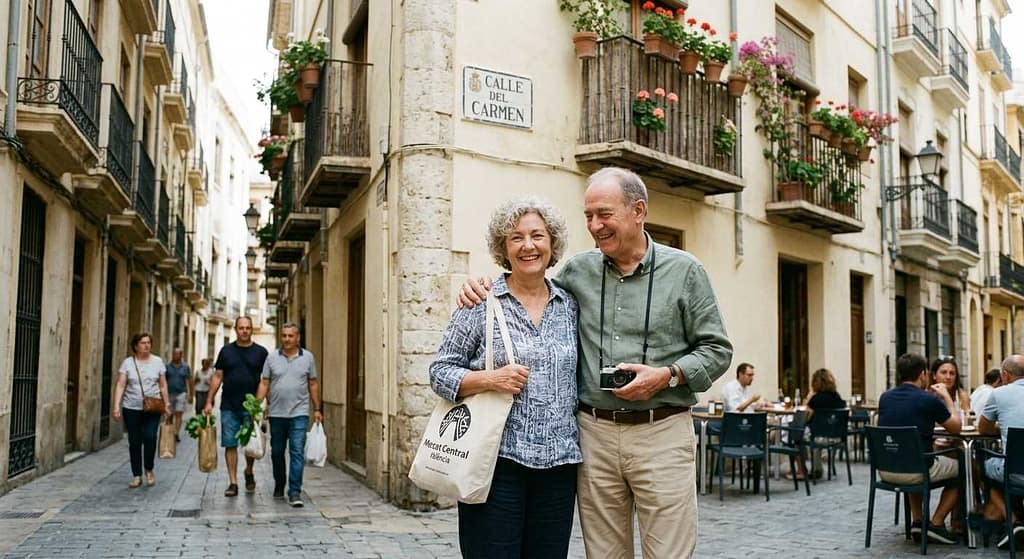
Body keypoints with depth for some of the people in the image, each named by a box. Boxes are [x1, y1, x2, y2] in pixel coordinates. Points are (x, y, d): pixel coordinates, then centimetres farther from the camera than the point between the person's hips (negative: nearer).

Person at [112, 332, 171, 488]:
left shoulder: (157, 361, 6)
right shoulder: (128, 362, 2)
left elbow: (163, 386, 10)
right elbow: (120, 386, -2)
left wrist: (166, 404, 5)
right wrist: (116, 406, -10)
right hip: (131, 408, 0)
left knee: (150, 437, -14)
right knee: (134, 442, 4)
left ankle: (149, 470, 7)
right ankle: (136, 475, 15)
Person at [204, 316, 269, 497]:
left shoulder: (261, 352, 3)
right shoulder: (226, 351, 7)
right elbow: (217, 377, 8)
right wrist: (209, 402, 2)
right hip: (229, 407, 1)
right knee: (230, 445, 2)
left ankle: (249, 472, 29)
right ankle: (233, 483, 9)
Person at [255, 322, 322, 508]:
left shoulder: (308, 357, 4)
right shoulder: (272, 358, 4)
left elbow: (313, 384, 8)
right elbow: (264, 383, 4)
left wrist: (317, 409, 6)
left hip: (299, 413, -2)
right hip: (276, 414, 2)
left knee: (297, 452, -9)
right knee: (277, 452, 13)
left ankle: (295, 492, -8)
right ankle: (279, 485, 32)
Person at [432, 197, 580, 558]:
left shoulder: (571, 306, 10)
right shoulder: (480, 304, -1)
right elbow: (440, 372, -1)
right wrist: (489, 380, -17)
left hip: (558, 463, 4)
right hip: (495, 460, -3)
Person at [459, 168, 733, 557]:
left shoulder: (684, 270, 1)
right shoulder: (578, 271, 8)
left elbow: (717, 349, 3)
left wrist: (668, 375, -14)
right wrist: (480, 285, 5)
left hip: (661, 433, -2)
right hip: (594, 434, 3)